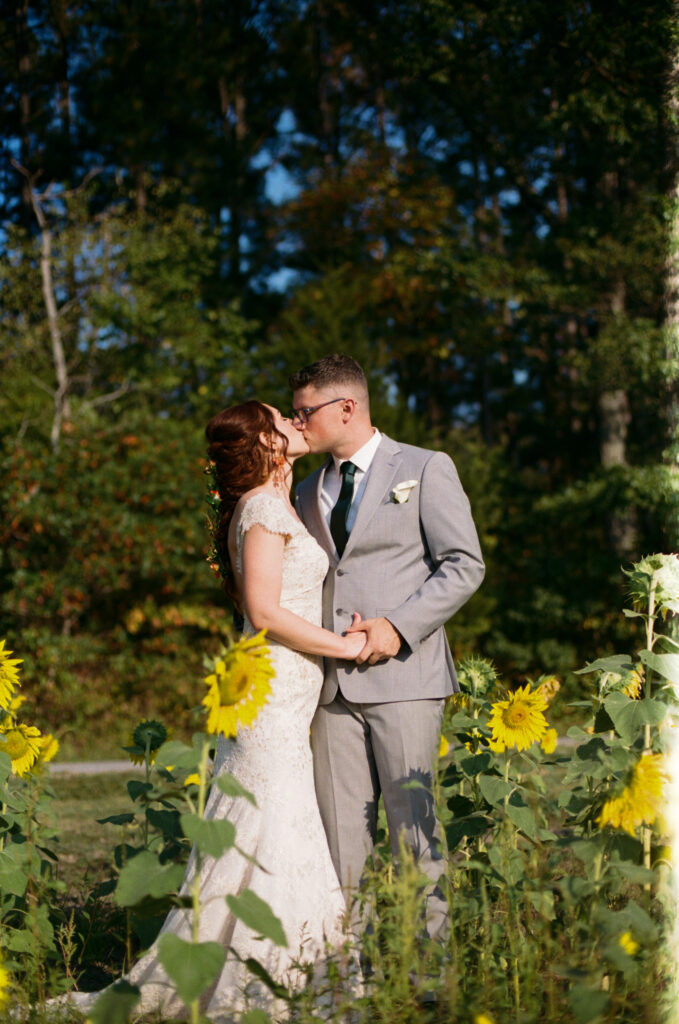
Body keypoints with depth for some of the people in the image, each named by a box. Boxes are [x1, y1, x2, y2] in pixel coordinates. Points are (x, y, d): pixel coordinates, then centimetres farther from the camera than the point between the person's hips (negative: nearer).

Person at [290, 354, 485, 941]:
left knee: (411, 817, -6)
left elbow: (465, 565, -3)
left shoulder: (424, 469, 3)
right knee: (342, 827, 2)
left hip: (402, 673, -5)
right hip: (333, 683, 5)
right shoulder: (309, 493, 20)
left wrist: (399, 626, -13)